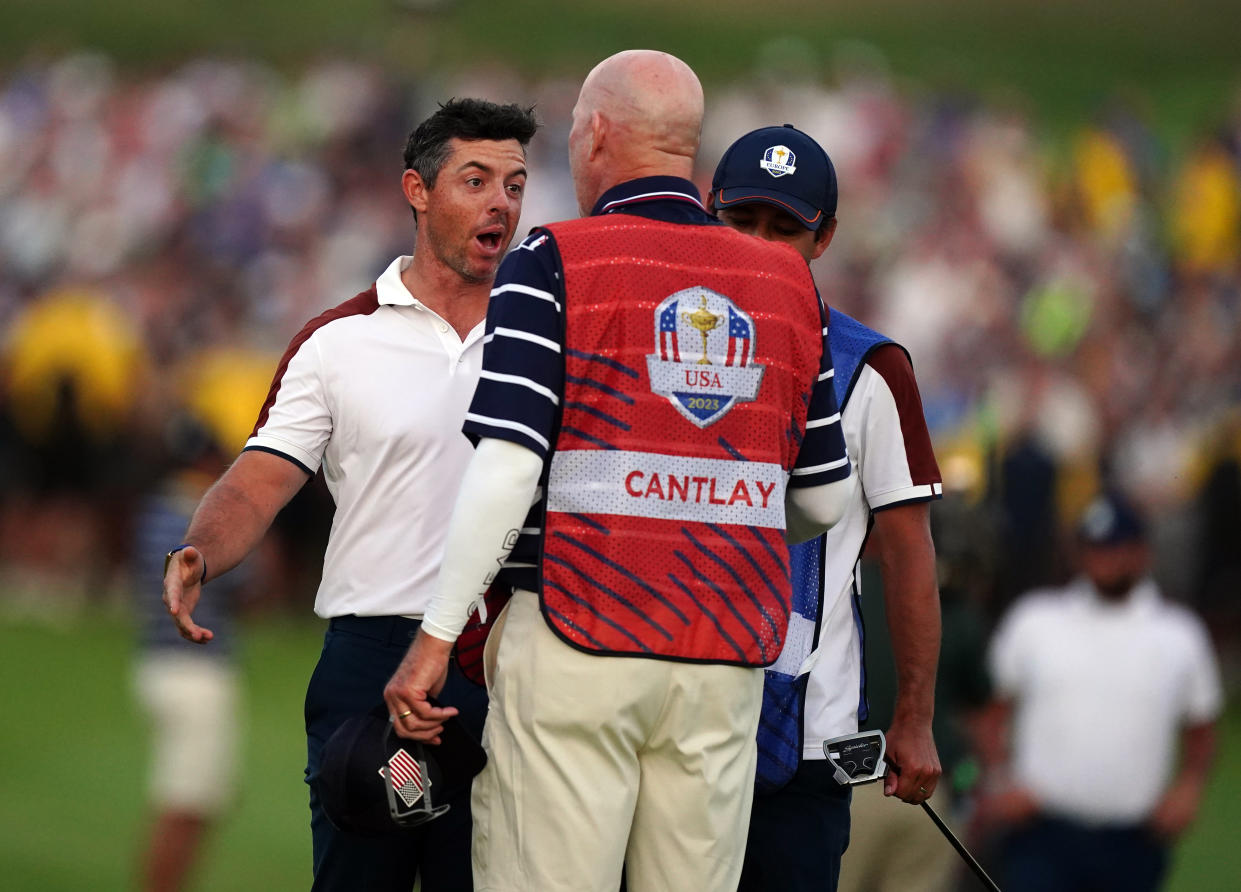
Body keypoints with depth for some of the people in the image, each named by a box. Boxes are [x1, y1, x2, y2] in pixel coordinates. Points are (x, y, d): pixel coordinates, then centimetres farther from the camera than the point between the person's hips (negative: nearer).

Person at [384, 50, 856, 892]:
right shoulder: (788, 282, 11)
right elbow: (826, 499, 15)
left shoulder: (553, 264, -2)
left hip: (577, 644, -4)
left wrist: (437, 638, -6)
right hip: (726, 662, 4)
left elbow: (506, 471, -11)